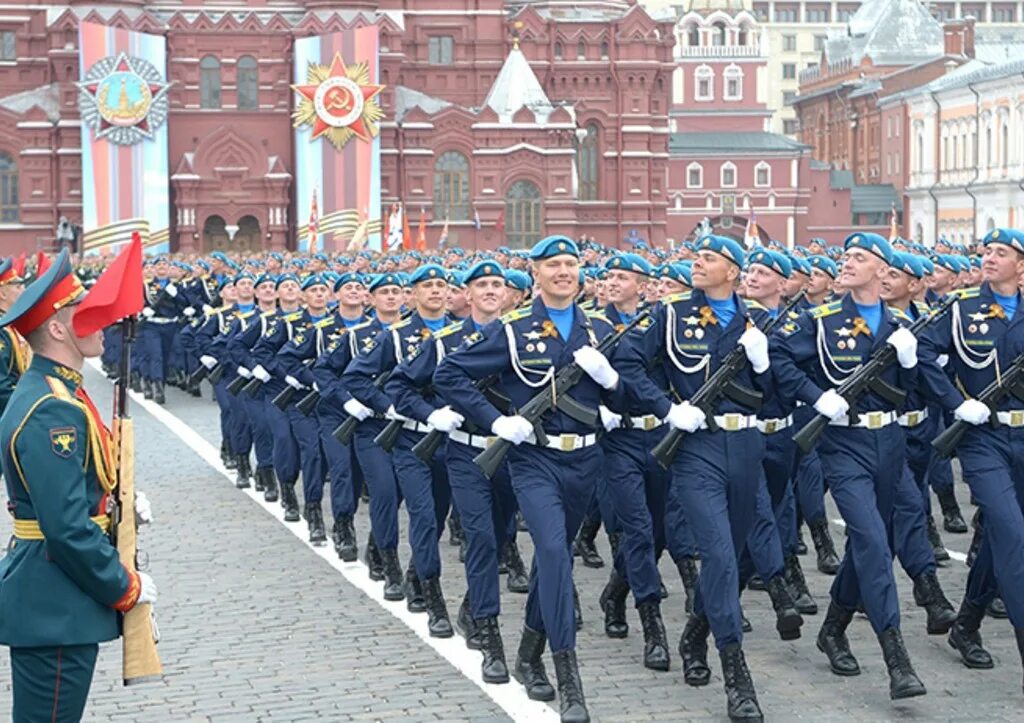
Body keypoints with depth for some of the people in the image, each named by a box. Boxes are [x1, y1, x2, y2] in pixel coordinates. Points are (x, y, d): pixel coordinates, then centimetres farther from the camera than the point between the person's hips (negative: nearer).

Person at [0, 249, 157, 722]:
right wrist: (126, 588, -14)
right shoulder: (50, 412, -22)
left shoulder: (55, 391, 11)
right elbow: (69, 529, -25)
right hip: (54, 612, -10)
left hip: (53, 603, 10)